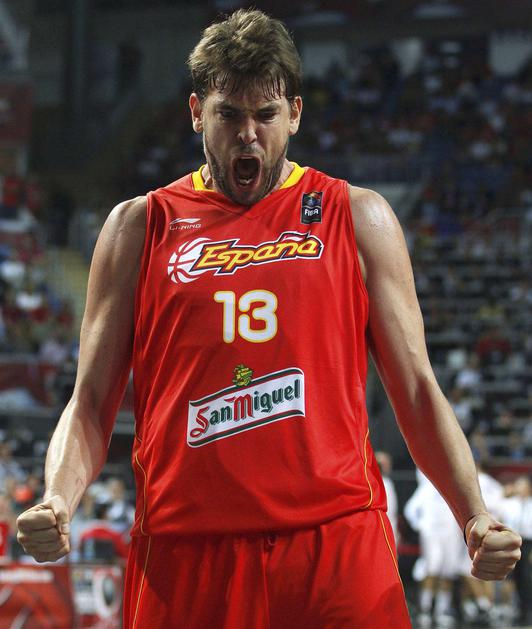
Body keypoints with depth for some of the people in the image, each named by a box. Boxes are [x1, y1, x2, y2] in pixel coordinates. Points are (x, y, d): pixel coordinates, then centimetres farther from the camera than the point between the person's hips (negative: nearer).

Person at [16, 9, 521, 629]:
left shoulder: (357, 217, 10)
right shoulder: (139, 226, 10)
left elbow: (416, 392, 10)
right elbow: (91, 403, 9)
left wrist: (475, 517, -4)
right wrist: (57, 500, -11)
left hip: (338, 546, 0)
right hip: (184, 556, 0)